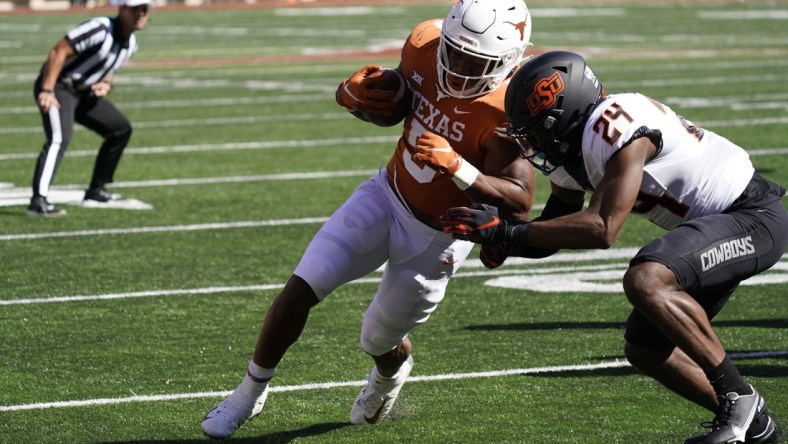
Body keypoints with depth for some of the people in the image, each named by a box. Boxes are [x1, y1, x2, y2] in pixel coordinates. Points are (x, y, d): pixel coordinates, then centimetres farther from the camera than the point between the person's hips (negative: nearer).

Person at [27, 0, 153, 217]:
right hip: (57, 87, -10)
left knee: (121, 129, 16)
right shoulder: (100, 29, -22)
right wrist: (47, 91, -32)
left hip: (83, 93, 10)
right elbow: (59, 52, -26)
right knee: (60, 138, -29)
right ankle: (38, 202, -39)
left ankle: (96, 191, 24)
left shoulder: (130, 44, 7)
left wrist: (106, 85, -2)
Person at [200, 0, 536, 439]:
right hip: (386, 197, 4)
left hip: (436, 239, -4)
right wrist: (356, 94, -17)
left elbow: (519, 203, -33)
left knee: (379, 341, 14)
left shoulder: (509, 112, -32)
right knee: (300, 291, -5)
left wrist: (456, 167, -46)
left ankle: (392, 371, 54)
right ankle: (251, 392, 17)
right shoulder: (426, 45, -15)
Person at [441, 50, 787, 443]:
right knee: (645, 349, 9)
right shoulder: (569, 150, 4)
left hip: (753, 216, -10)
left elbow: (602, 230, -30)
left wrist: (509, 234, -28)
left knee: (645, 282, -31)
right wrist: (495, 236, -8)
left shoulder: (616, 127, -26)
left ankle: (738, 398, -20)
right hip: (715, 223, 10)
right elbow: (555, 226, 12)